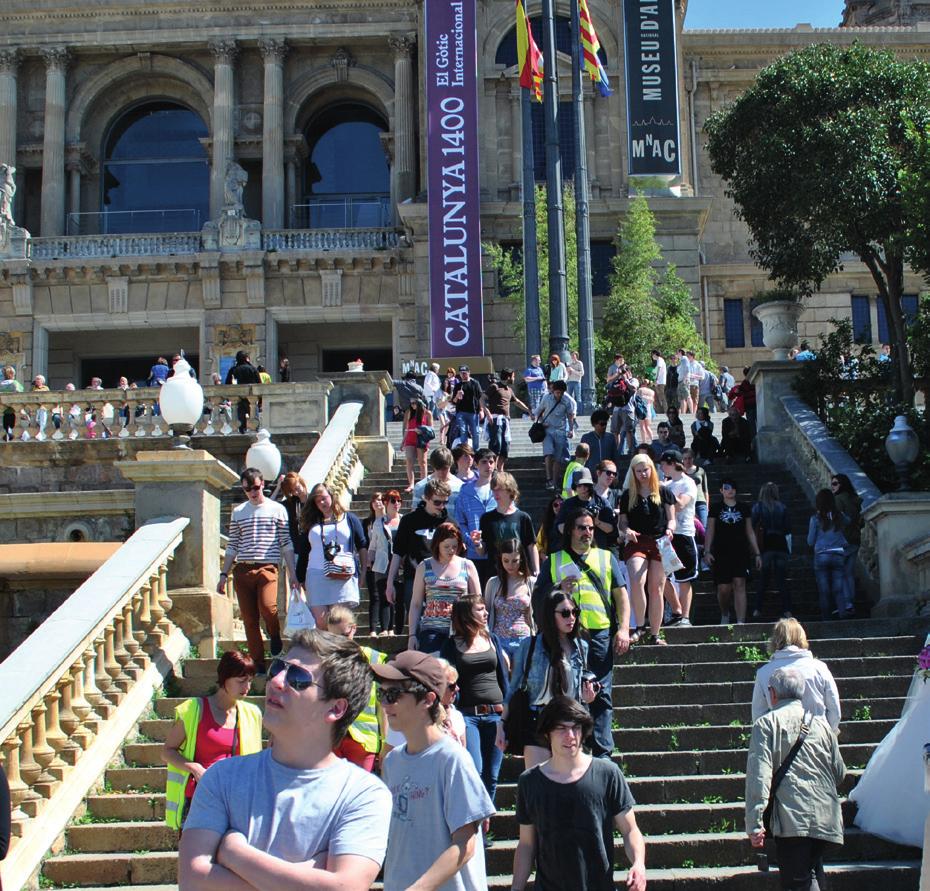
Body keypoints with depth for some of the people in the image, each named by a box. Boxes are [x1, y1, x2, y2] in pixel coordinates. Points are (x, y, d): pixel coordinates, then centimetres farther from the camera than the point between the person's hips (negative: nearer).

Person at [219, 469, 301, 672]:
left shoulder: (277, 510, 7)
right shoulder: (238, 512, 14)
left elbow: (287, 544, 6)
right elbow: (232, 546, 16)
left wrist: (293, 574, 1)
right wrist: (223, 575, 10)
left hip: (267, 567, -3)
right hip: (242, 570, 3)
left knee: (267, 607, -26)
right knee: (249, 619, 2)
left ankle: (275, 635, 7)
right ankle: (258, 664, 11)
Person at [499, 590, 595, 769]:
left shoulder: (581, 647, 7)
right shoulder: (529, 645, -2)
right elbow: (514, 687, 2)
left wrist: (587, 697, -4)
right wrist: (502, 725, -1)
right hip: (537, 723, -3)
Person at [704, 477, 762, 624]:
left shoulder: (744, 508, 11)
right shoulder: (716, 508, 7)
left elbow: (750, 532, 15)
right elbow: (710, 531, 4)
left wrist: (757, 553, 11)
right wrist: (707, 551, -7)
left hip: (741, 552, 1)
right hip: (721, 554, -1)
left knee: (739, 584, -12)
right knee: (723, 588, -1)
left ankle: (740, 622, -16)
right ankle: (725, 614, 27)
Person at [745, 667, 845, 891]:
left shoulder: (766, 723, 0)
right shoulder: (821, 724, 14)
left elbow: (758, 774, -10)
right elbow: (840, 772, 19)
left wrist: (754, 823, -12)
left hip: (792, 819, -5)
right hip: (826, 818, 5)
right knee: (813, 873, 19)